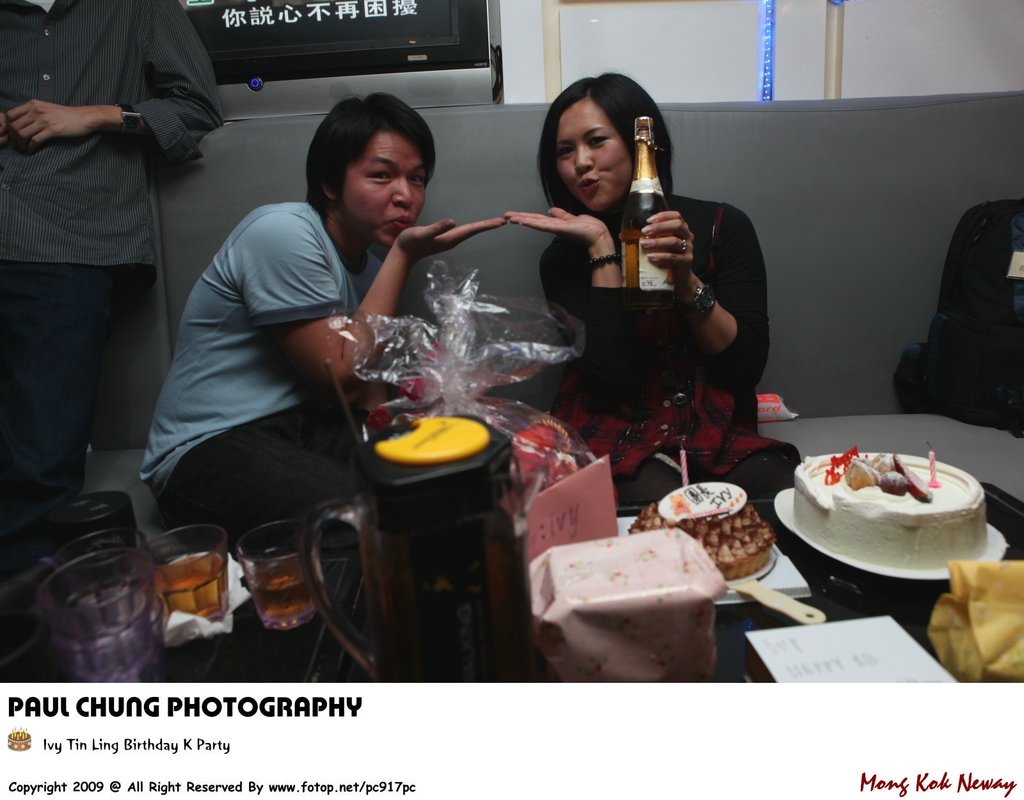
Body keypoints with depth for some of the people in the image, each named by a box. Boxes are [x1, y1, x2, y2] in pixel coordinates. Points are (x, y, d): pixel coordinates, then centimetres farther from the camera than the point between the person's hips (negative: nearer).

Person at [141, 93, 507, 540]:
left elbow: (368, 394, 8)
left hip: (305, 429, 7)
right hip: (209, 449, -7)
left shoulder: (366, 264, 9)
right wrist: (403, 256, -15)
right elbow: (341, 381, -17)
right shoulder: (284, 234, -15)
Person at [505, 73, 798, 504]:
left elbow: (748, 367, -3)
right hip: (616, 432, -1)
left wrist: (688, 281, -18)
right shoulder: (564, 258, 2)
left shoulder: (722, 226, 2)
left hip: (717, 431, 2)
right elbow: (613, 381, -13)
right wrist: (602, 247, -12)